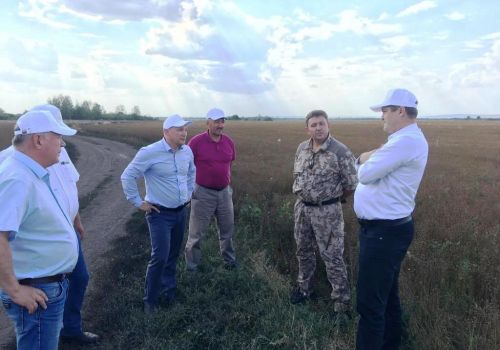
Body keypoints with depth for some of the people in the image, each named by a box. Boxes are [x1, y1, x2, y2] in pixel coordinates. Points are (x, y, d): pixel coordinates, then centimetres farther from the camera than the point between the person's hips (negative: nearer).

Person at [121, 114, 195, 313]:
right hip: (160, 214, -6)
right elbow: (127, 177, -13)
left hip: (181, 211, 6)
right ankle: (150, 299, 11)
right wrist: (138, 202, -10)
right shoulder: (150, 153, -18)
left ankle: (168, 289, 35)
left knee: (173, 255, 16)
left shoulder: (187, 151, 2)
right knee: (160, 257, -8)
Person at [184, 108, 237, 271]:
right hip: (203, 192, -4)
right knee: (197, 231, 7)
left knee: (227, 228, 18)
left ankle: (229, 259, 37)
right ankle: (192, 266, 24)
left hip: (224, 192, 5)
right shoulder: (196, 141, -13)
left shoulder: (229, 142, 0)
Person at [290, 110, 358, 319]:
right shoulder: (301, 148, 4)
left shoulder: (340, 151, -16)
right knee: (303, 251, 19)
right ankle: (304, 288, 40)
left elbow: (351, 185, -10)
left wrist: (333, 199, 3)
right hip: (302, 208, 6)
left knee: (333, 257, 0)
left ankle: (342, 303, 14)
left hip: (327, 211, -6)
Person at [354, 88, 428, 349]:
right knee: (385, 294, 23)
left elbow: (365, 174, -22)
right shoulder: (404, 139, 14)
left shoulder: (406, 141, -21)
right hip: (386, 229, 11)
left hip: (385, 232, -11)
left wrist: (367, 160, -1)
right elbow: (362, 166, 14)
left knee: (370, 303, -3)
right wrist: (367, 158, -7)